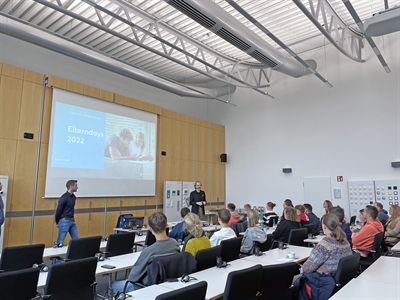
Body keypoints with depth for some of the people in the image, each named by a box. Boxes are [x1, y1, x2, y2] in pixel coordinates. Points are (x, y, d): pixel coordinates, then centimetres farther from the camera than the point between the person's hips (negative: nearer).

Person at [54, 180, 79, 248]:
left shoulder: (74, 197, 9)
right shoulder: (64, 198, -17)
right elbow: (58, 210, -11)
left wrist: (72, 219, 15)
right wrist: (57, 223, 0)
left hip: (72, 221, 8)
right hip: (64, 221, -8)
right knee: (60, 242, 0)